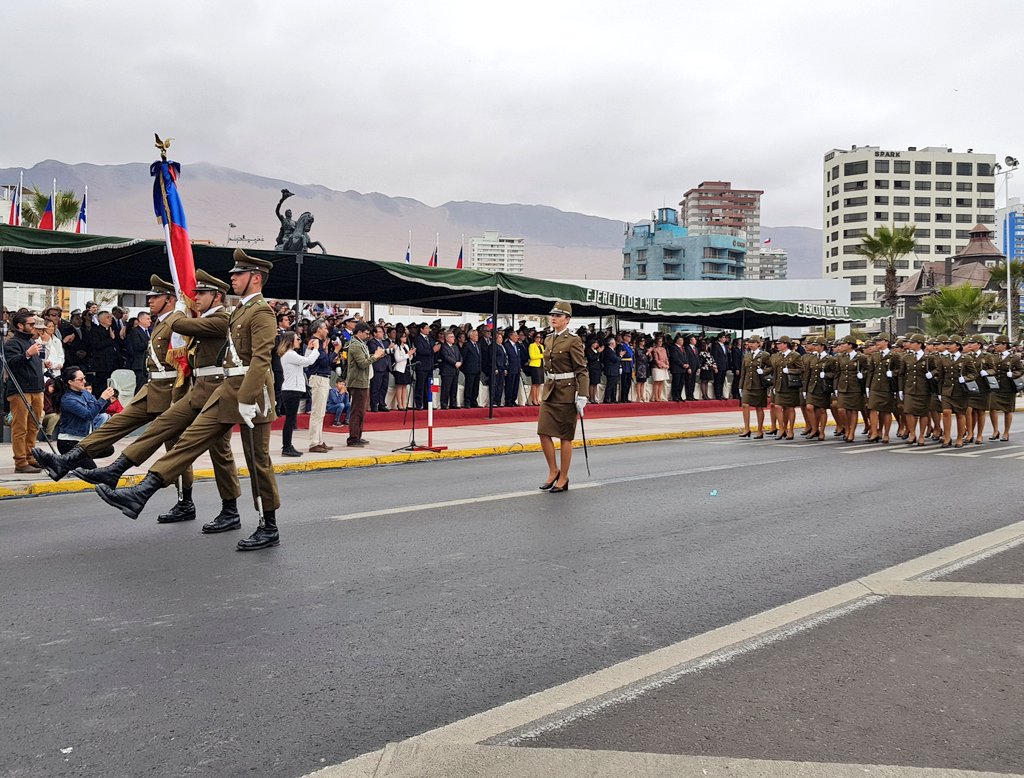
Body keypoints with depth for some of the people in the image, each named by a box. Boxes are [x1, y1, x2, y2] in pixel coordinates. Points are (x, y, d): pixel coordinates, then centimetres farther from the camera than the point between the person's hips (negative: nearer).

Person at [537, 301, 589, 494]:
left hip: (567, 393, -6)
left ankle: (563, 479, 11)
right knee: (543, 432, -1)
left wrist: (582, 397, -16)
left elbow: (582, 370, -11)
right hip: (549, 392, 6)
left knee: (565, 437, 1)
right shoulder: (548, 340, 11)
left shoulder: (573, 341, -10)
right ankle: (553, 471, 16)